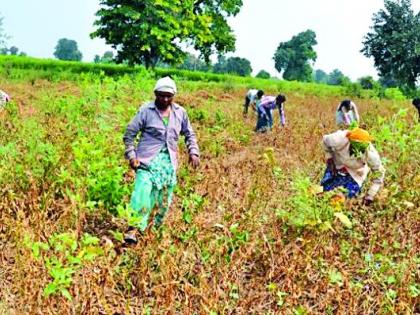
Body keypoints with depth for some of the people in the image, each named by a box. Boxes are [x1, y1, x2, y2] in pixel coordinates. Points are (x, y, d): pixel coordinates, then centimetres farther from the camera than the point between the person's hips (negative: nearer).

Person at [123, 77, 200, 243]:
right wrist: (131, 156, -9)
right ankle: (133, 230, -16)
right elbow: (129, 133, 0)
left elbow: (190, 134, 18)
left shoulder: (180, 112, 7)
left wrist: (194, 152, 3)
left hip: (168, 161, 4)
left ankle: (157, 228, 28)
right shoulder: (146, 110, -4)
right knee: (142, 194, -20)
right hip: (148, 160, -4)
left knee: (165, 199, 10)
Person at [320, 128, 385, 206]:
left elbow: (379, 173, -21)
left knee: (350, 195, -6)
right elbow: (325, 141, -14)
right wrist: (329, 160, -12)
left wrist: (370, 196, -20)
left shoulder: (371, 154, -39)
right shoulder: (339, 140, -40)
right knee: (325, 188, 2)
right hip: (337, 165, 1)